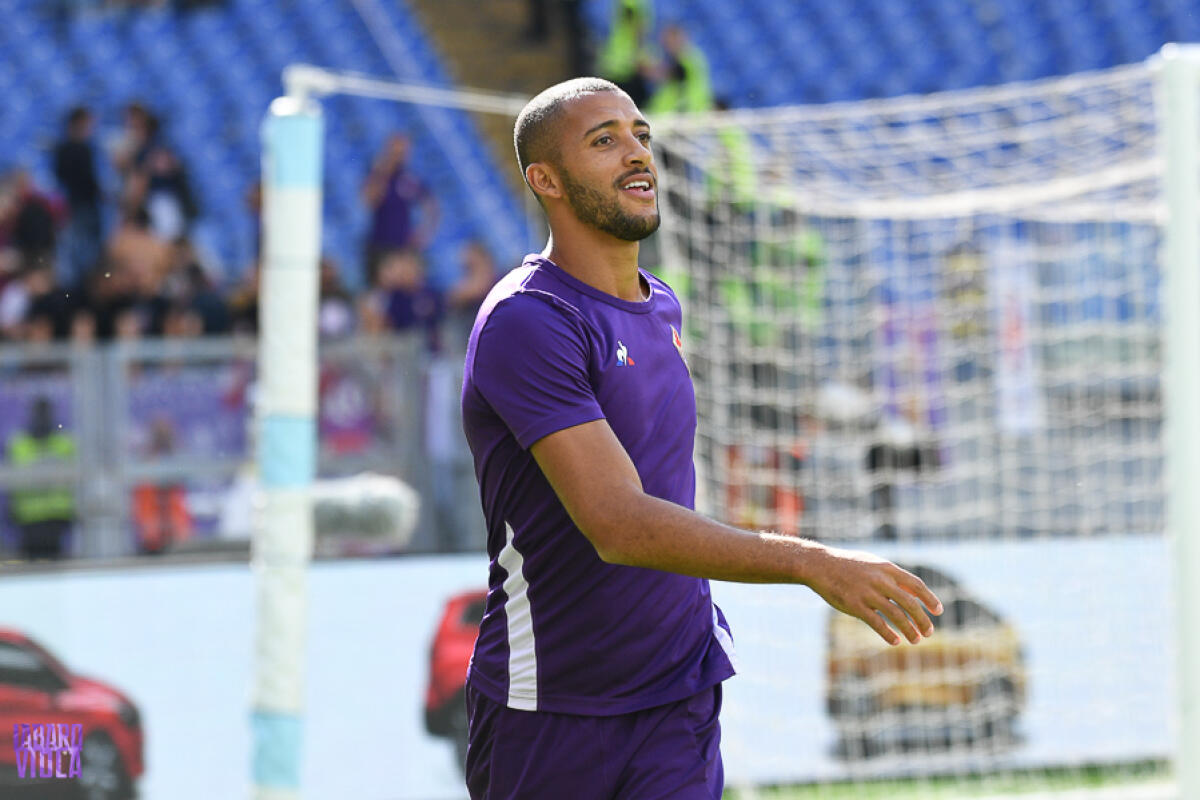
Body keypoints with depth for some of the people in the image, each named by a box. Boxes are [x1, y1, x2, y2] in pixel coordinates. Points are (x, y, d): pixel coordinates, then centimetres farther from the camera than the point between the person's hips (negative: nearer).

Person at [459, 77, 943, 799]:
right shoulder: (524, 323, -17)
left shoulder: (661, 308, 11)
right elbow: (618, 524, -28)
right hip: (545, 711, -6)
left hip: (679, 705, 6)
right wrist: (811, 564, -34)